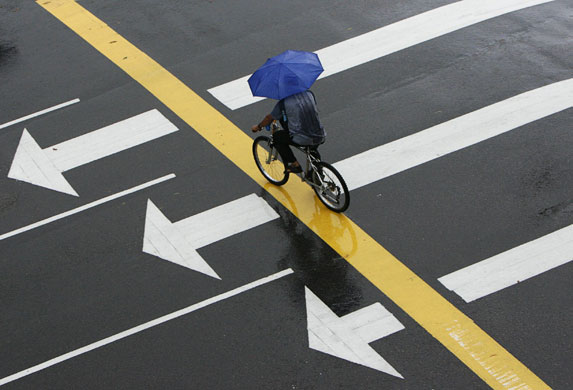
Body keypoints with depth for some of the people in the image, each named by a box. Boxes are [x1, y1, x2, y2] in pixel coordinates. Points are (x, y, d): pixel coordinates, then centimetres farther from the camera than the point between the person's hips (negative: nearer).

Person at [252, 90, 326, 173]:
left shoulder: (283, 102, -5)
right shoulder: (309, 93, 7)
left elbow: (269, 118, 9)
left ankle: (294, 164, 14)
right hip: (321, 138, 5)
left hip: (304, 140, -5)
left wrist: (258, 127, 29)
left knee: (276, 136, 17)